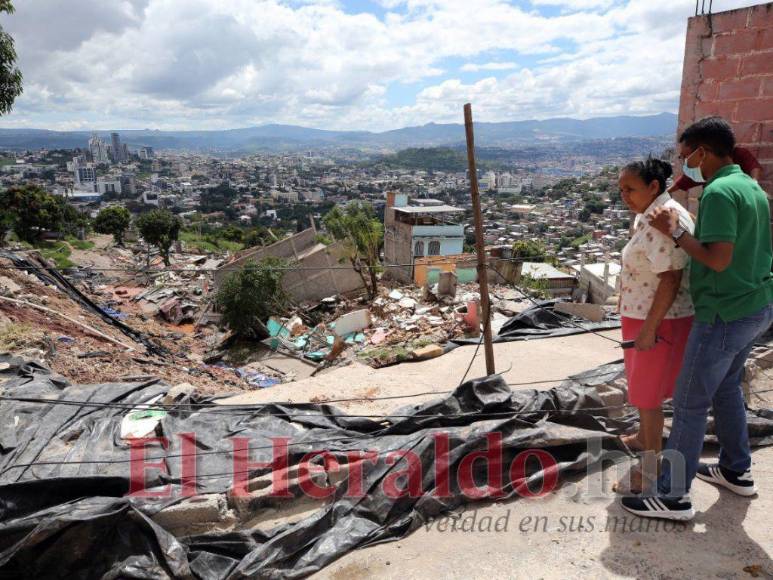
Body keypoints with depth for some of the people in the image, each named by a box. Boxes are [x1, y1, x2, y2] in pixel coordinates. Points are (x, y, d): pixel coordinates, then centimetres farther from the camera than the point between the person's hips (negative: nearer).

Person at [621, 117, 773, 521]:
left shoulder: (719, 192, -20)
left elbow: (718, 260, -26)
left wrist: (674, 232, -18)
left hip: (726, 314, -10)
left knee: (690, 404, -1)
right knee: (726, 386, 24)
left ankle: (673, 496, 9)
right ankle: (736, 471, 38)